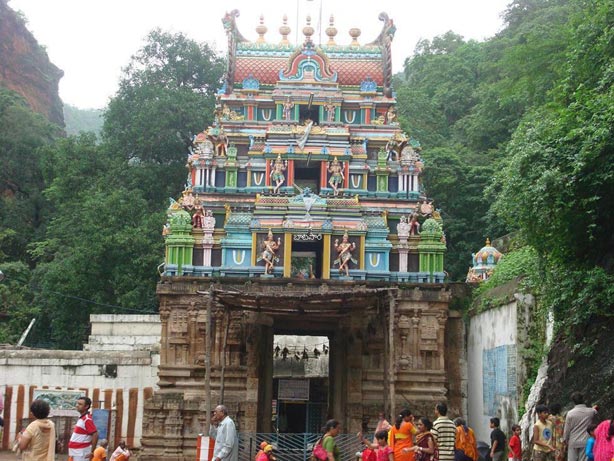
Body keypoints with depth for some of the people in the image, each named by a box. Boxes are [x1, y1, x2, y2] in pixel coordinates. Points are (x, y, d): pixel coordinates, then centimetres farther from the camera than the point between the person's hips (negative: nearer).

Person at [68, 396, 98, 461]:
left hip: (81, 453, -10)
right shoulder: (81, 418, 13)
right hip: (76, 453, 10)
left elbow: (95, 435, -24)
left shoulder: (87, 419, -17)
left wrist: (92, 452, -22)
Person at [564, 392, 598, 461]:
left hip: (573, 442, -1)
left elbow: (566, 429, -2)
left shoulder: (570, 413, -8)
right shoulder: (591, 412, -5)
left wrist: (565, 439, 13)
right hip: (585, 442, 1)